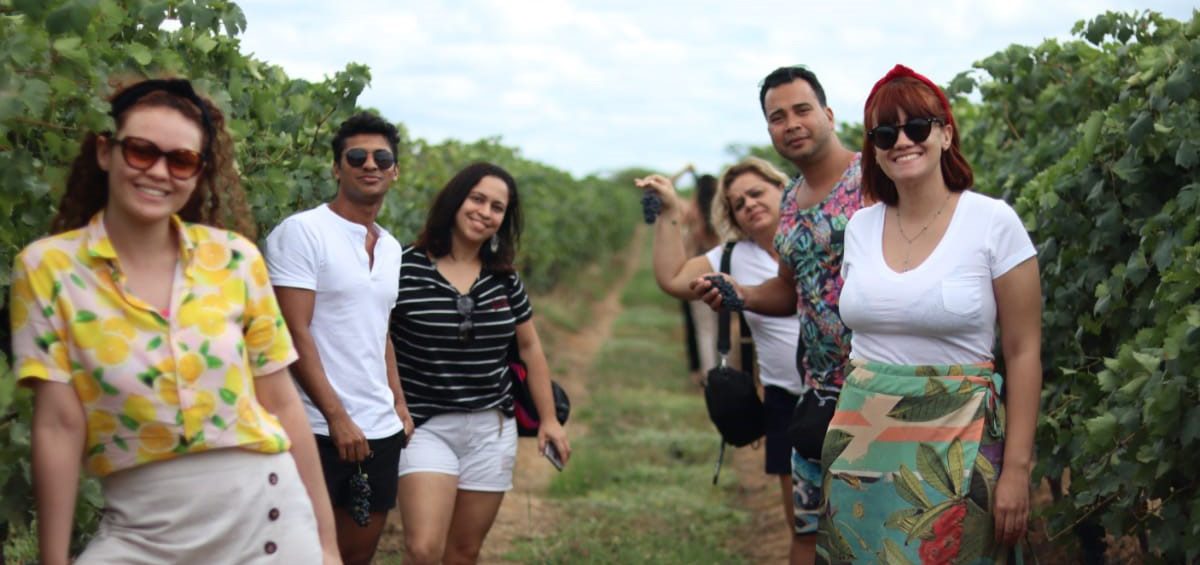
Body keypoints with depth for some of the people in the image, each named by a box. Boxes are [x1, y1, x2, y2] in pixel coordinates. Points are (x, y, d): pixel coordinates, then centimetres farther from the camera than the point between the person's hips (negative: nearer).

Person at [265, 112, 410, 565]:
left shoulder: (390, 248, 15)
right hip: (321, 429, -7)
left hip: (381, 430, 7)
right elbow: (294, 333, -14)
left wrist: (398, 403, 11)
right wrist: (337, 417, -17)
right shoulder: (302, 231, -8)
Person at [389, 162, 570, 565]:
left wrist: (548, 419, 14)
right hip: (427, 427, -4)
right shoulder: (406, 269, -9)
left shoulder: (504, 280, 7)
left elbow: (530, 349, 16)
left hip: (492, 431, 5)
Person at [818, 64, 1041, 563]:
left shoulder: (993, 222, -6)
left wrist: (1017, 469, -10)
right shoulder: (860, 227, 7)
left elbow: (1023, 352, -6)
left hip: (956, 449, -4)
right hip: (863, 445, 4)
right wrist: (842, 442, 14)